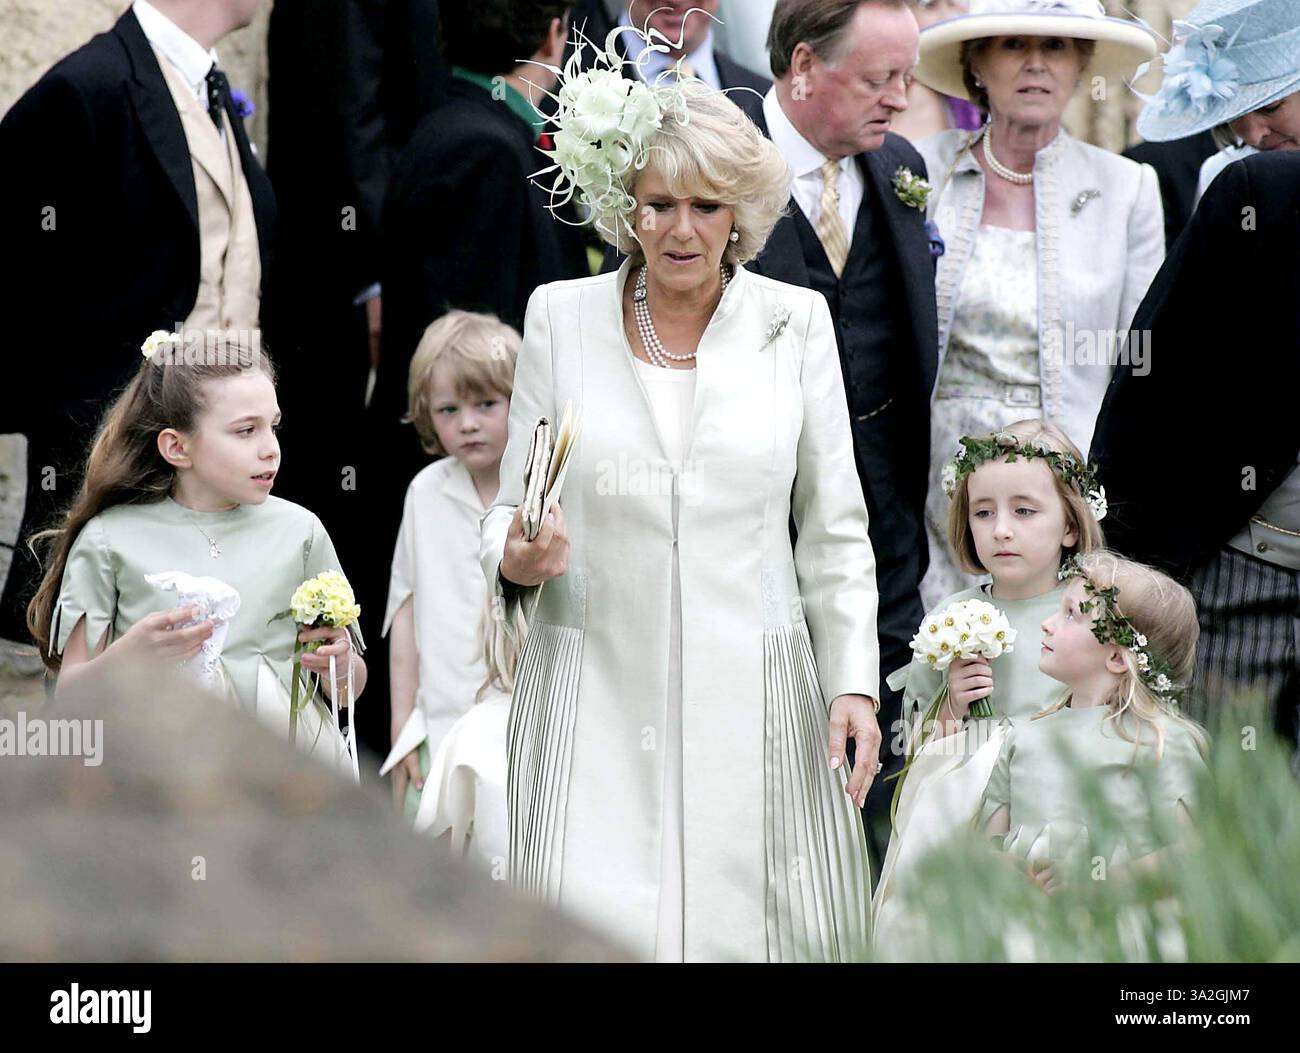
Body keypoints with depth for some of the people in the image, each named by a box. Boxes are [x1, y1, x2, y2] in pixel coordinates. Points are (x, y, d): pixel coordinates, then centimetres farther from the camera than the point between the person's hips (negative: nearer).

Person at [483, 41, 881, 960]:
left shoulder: (796, 323, 5)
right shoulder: (562, 315, 6)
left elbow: (835, 530, 7)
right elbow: (513, 501, 11)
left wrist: (854, 681, -1)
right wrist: (515, 557, -12)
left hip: (749, 697, 0)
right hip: (597, 692, 0)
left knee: (752, 920, -3)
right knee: (592, 926, -10)